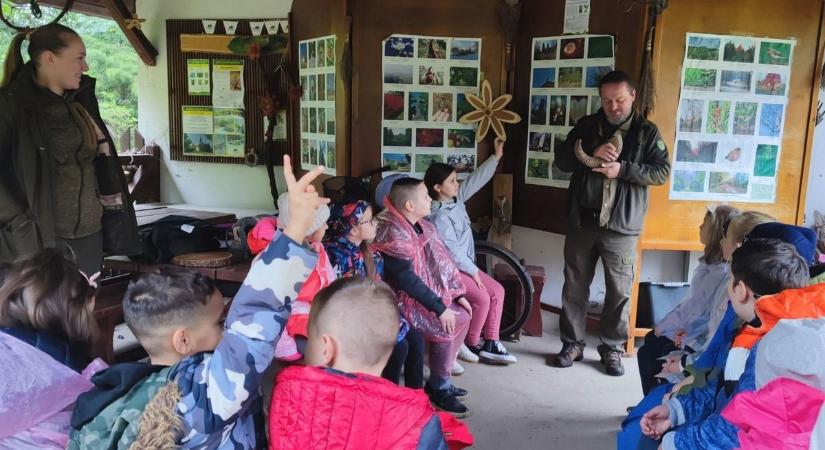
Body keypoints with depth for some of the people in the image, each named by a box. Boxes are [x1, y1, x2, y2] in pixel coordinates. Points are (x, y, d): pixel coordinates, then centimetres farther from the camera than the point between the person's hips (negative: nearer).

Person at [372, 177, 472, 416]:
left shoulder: (422, 226, 6)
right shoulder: (392, 233, -23)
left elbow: (443, 260, 10)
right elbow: (406, 278, -27)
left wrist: (458, 293, 2)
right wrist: (439, 308, -24)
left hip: (428, 293, 10)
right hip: (403, 300, -10)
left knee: (462, 316, 5)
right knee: (445, 329, -20)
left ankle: (439, 380, 17)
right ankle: (439, 389, 1)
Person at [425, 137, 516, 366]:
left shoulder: (456, 199, 3)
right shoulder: (439, 217, -23)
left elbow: (477, 180, 6)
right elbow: (451, 251, -23)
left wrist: (496, 156, 1)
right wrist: (473, 271, -15)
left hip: (463, 265, 10)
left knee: (497, 290, 2)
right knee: (482, 298, -20)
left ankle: (490, 344, 6)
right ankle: (470, 344, 2)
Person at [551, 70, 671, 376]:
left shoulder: (647, 131, 2)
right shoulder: (586, 126, 7)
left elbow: (662, 172, -4)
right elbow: (561, 161, 3)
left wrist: (623, 169, -18)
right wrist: (591, 154, -15)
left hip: (621, 226, -2)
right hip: (582, 221, 2)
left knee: (620, 290, 4)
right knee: (575, 286, 8)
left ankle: (612, 348, 21)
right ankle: (572, 344, 22)